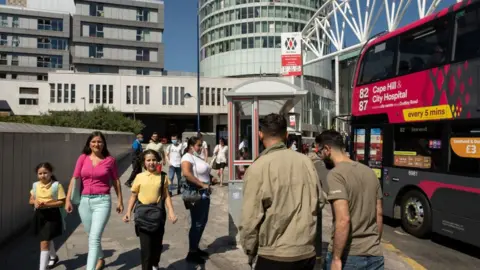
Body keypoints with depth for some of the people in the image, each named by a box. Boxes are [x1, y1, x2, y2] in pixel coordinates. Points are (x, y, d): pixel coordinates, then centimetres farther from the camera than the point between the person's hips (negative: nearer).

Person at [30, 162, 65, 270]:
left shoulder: (57, 185, -14)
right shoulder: (35, 185, 3)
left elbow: (62, 202, -14)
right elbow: (31, 200, 13)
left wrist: (46, 204, -24)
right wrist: (35, 202, -10)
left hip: (52, 215, -6)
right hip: (39, 215, 6)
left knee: (44, 242, -11)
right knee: (47, 239, 24)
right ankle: (53, 257, 50)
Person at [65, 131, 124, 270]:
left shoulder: (110, 160, -3)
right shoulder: (82, 158, 2)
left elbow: (116, 181, 5)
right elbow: (74, 179, 2)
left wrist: (120, 200, 7)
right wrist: (68, 199, -3)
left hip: (102, 201, -4)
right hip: (84, 201, 4)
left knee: (94, 238, -10)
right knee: (92, 236, 20)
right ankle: (100, 259, 44)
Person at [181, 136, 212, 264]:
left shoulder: (197, 157, 15)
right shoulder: (188, 157, -14)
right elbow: (186, 173, -31)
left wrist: (209, 180, 5)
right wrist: (202, 185, -26)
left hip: (204, 194, 10)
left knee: (202, 222, 17)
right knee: (197, 223, -1)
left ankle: (195, 248, 31)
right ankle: (191, 253, 10)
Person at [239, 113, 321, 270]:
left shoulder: (258, 167, -15)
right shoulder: (306, 161, -1)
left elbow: (250, 217, -14)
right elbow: (317, 203, 5)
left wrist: (250, 251, 2)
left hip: (275, 256, -4)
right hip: (308, 252, 5)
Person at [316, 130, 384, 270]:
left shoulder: (335, 174, -15)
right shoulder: (370, 172, 7)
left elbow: (343, 220, -24)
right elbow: (379, 215, 12)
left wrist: (336, 258, -17)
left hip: (348, 256, -6)